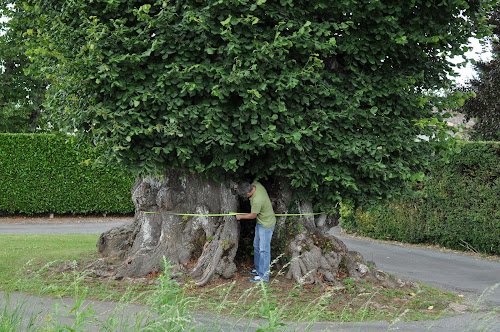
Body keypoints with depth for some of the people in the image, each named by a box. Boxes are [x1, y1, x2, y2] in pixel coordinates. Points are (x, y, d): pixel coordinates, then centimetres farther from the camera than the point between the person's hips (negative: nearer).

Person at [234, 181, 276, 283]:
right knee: (256, 246, 20)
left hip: (266, 225, -10)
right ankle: (259, 269, 34)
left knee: (264, 249, -3)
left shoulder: (257, 200, -36)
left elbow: (252, 215, -18)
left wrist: (240, 217, -1)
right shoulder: (256, 184, -13)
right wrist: (239, 187, 0)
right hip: (260, 222, 10)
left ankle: (264, 275, 5)